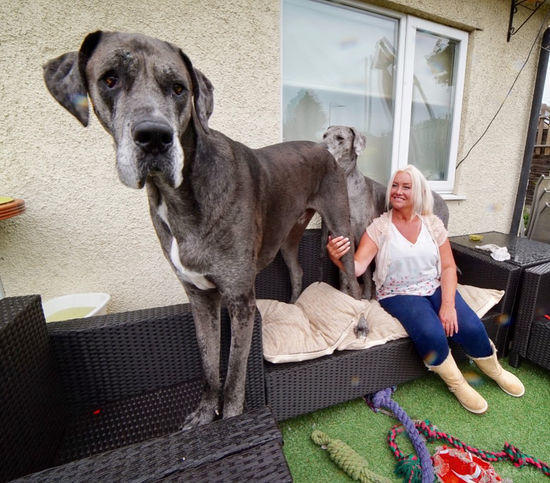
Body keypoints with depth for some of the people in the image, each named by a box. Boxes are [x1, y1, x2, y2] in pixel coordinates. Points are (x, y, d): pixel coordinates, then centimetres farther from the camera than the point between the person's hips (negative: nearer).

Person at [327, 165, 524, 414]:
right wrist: (337, 258, -41)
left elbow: (448, 266, 1)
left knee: (471, 327, -18)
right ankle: (456, 383, 5)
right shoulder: (379, 227, -6)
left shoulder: (432, 223, 3)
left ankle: (495, 370, 18)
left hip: (436, 287, 3)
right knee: (432, 334, -28)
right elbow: (358, 267, -18)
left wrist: (448, 304, -13)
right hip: (399, 294, -3)